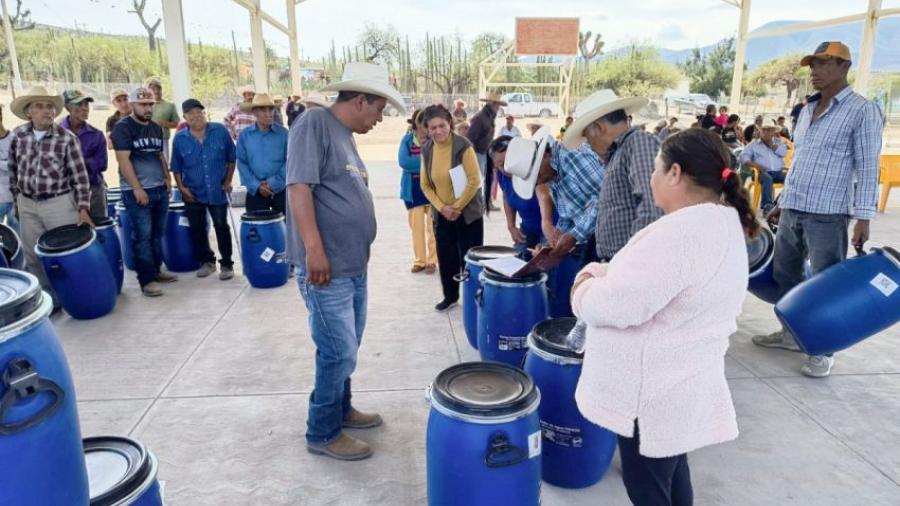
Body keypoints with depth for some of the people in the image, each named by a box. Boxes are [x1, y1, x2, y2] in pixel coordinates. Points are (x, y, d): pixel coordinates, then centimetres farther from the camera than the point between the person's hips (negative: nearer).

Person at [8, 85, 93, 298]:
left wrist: (83, 209, -15)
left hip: (60, 203, -4)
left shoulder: (67, 138, -10)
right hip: (27, 205, 4)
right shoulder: (17, 135, 2)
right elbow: (13, 169, 14)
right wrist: (17, 199, 15)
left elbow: (80, 176, -10)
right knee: (34, 258, 11)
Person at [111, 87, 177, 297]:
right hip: (136, 192, -7)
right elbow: (123, 160, -14)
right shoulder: (123, 128, -7)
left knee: (157, 234, 12)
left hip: (160, 189, 7)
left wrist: (167, 178, 10)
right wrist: (137, 188, -17)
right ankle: (146, 280, -1)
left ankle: (156, 270, 24)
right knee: (143, 236, -5)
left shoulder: (156, 128, 14)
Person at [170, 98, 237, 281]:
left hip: (218, 191, -2)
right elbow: (176, 167, 6)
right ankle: (206, 261, 26)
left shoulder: (220, 131, -3)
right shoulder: (179, 139, -1)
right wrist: (181, 187, -3)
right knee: (197, 229, 9)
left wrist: (228, 181, -1)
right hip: (193, 193, 2)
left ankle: (227, 264, 14)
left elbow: (231, 158, 3)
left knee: (222, 227, 3)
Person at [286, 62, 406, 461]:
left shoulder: (345, 135, 15)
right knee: (339, 352, -2)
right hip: (326, 266, -9)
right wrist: (314, 249, -26)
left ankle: (341, 410, 36)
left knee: (347, 348, 19)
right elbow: (299, 186, -21)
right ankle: (323, 433, 15)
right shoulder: (315, 122, -12)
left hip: (353, 265, 9)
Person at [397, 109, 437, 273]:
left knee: (432, 226, 2)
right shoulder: (407, 139, 1)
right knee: (416, 226, 8)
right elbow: (403, 161, -12)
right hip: (414, 189, 1)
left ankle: (432, 260, 13)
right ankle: (419, 260, 20)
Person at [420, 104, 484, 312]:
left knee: (469, 258, 1)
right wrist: (441, 207, -9)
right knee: (446, 257, 12)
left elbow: (474, 181, -17)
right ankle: (450, 295, 30)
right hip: (442, 214, 5)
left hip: (468, 213, -4)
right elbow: (425, 185, 3)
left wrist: (457, 206, -15)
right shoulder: (426, 149, -1)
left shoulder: (463, 146, -16)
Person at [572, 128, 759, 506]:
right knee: (670, 472, 26)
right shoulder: (725, 224, 6)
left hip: (654, 389, -9)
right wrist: (605, 275, 2)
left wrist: (585, 289, -9)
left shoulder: (679, 233, -27)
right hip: (681, 381, 9)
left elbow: (618, 305, -28)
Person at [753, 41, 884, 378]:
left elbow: (868, 168, -9)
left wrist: (863, 217, -15)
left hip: (827, 214, -7)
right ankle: (792, 333, 30)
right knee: (784, 275, 14)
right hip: (792, 211, 7)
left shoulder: (862, 110, -5)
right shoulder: (807, 110, 15)